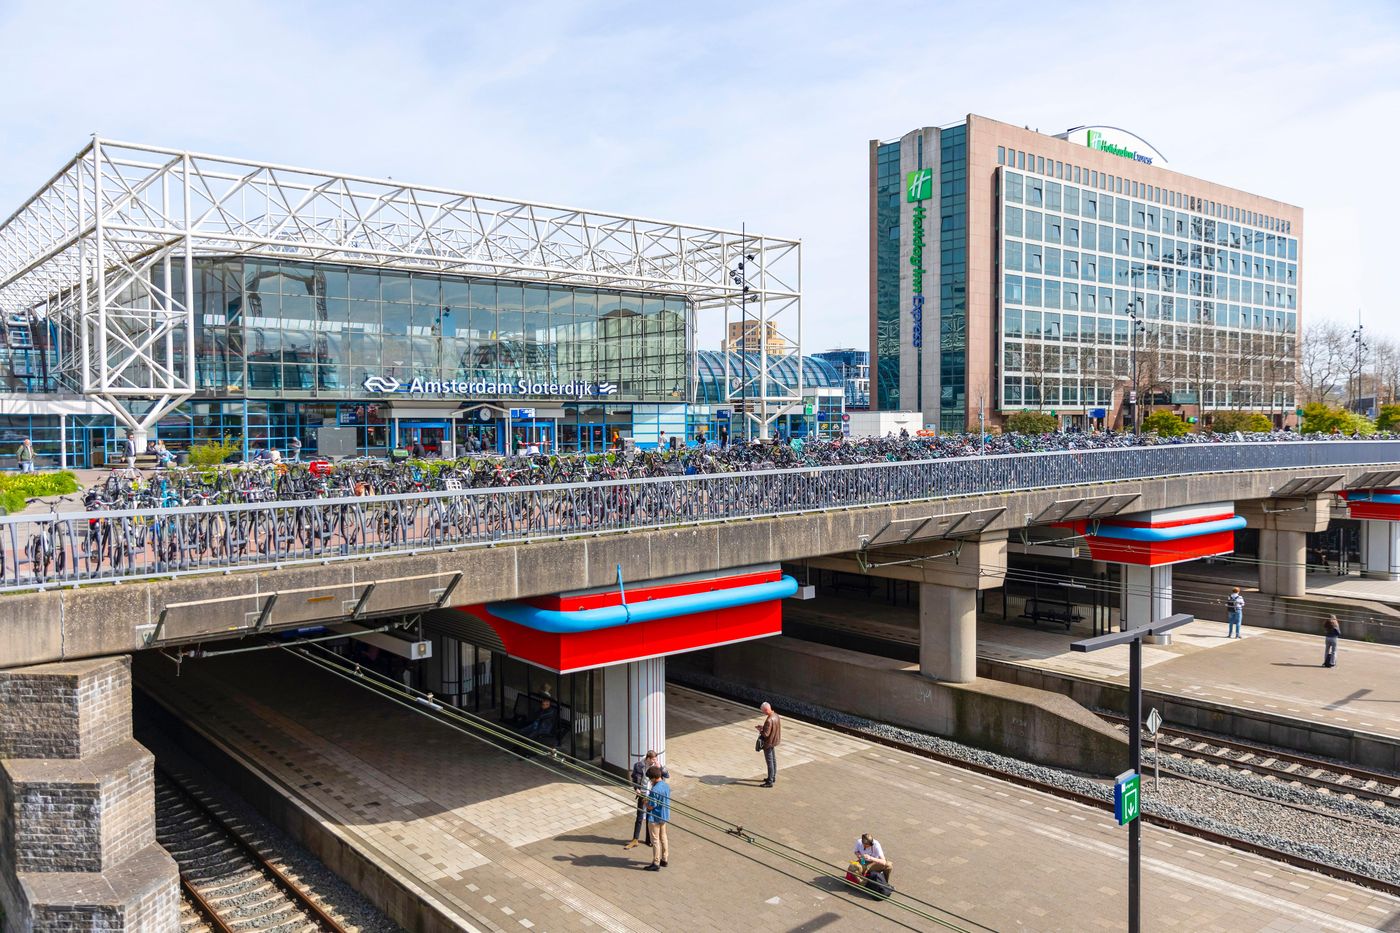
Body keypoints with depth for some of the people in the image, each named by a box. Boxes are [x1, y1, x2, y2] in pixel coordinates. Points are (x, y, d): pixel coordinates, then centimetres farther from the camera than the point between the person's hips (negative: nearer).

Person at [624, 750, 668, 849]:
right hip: (643, 795, -2)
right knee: (640, 818, 4)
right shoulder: (639, 765, -10)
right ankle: (635, 840, 15)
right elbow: (634, 777, 4)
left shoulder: (658, 765, -6)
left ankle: (649, 839, 26)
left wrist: (660, 767, -21)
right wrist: (636, 788, -8)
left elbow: (667, 776, -8)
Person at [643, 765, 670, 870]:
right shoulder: (667, 786, -1)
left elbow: (651, 807, -24)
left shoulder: (655, 790, -27)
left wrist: (645, 802, -3)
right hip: (664, 816, 8)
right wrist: (649, 799, 10)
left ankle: (656, 864, 12)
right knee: (663, 838, 20)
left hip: (655, 818, -8)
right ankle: (664, 859, 32)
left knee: (655, 840, 4)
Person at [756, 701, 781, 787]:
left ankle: (770, 782, 11)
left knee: (769, 762, 1)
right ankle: (773, 777, 35)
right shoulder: (776, 716, -1)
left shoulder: (769, 720, -30)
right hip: (774, 741, 9)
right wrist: (763, 727, 6)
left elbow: (766, 734, -28)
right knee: (773, 760, 21)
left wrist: (759, 729, -11)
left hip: (768, 743, -9)